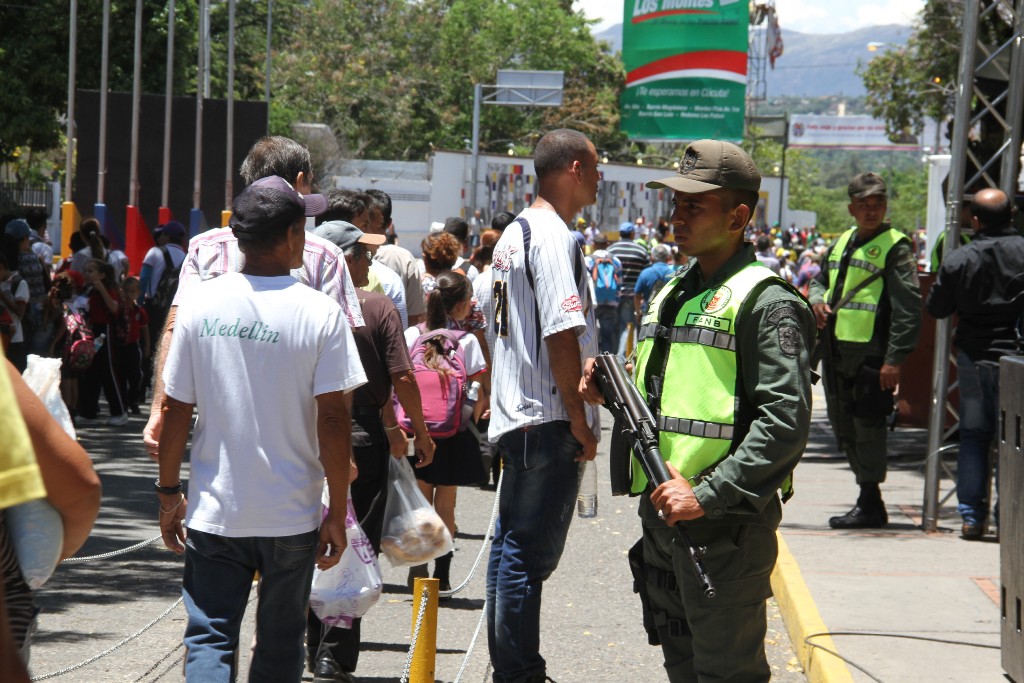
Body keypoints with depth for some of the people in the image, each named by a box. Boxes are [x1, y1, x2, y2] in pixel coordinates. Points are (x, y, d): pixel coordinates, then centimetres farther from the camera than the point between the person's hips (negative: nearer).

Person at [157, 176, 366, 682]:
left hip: (213, 511, 1)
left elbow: (177, 409, 0)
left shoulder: (200, 304, -3)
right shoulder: (320, 313, -9)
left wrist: (169, 491, 11)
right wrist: (338, 512, -2)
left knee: (209, 641, 3)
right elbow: (332, 419, -10)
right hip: (292, 514, -1)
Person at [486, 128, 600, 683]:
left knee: (511, 548, 14)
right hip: (548, 420, -10)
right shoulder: (554, 237, -15)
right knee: (530, 554, -6)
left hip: (514, 416, 10)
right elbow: (561, 334, -21)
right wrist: (580, 421, -16)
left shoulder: (513, 233, 16)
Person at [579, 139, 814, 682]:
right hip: (661, 512, 9)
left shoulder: (765, 302, -11)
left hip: (724, 523, -9)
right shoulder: (671, 295, 18)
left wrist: (707, 495, -24)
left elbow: (785, 422, -20)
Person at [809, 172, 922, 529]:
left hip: (871, 353, -8)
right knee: (843, 426, 13)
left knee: (867, 426, -6)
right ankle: (868, 495, 24)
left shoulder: (895, 248, -6)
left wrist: (895, 358, -19)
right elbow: (820, 280, 32)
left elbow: (908, 308, -13)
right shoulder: (841, 243, 17)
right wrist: (817, 299, 7)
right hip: (836, 350, 8)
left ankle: (869, 504, 1)